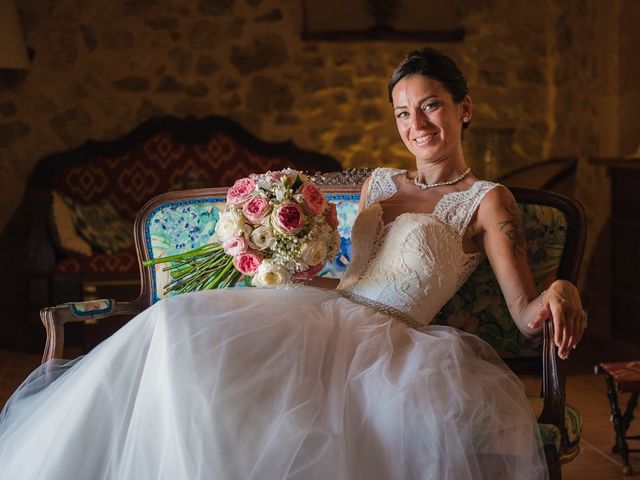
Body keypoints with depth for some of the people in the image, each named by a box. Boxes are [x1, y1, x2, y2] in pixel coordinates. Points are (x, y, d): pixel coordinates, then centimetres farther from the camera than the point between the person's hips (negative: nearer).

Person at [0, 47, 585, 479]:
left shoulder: (487, 201, 4)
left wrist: (560, 293, -27)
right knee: (180, 323, -18)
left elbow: (526, 313, -5)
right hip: (321, 311, 4)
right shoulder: (380, 182, 21)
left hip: (385, 341, -4)